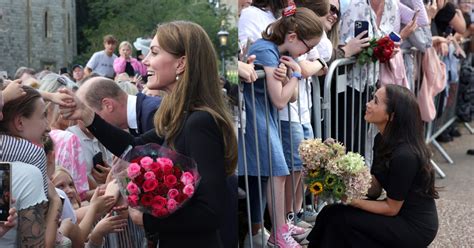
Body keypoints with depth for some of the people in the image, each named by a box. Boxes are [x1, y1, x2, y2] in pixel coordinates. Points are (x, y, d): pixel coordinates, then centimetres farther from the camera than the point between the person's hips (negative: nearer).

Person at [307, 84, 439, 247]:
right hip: (400, 213, 8)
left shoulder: (404, 156, -26)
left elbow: (391, 208, -18)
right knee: (331, 212, -6)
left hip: (416, 226, -8)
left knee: (339, 219, -14)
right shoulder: (382, 140, 1)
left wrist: (353, 201, -20)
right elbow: (374, 190, 4)